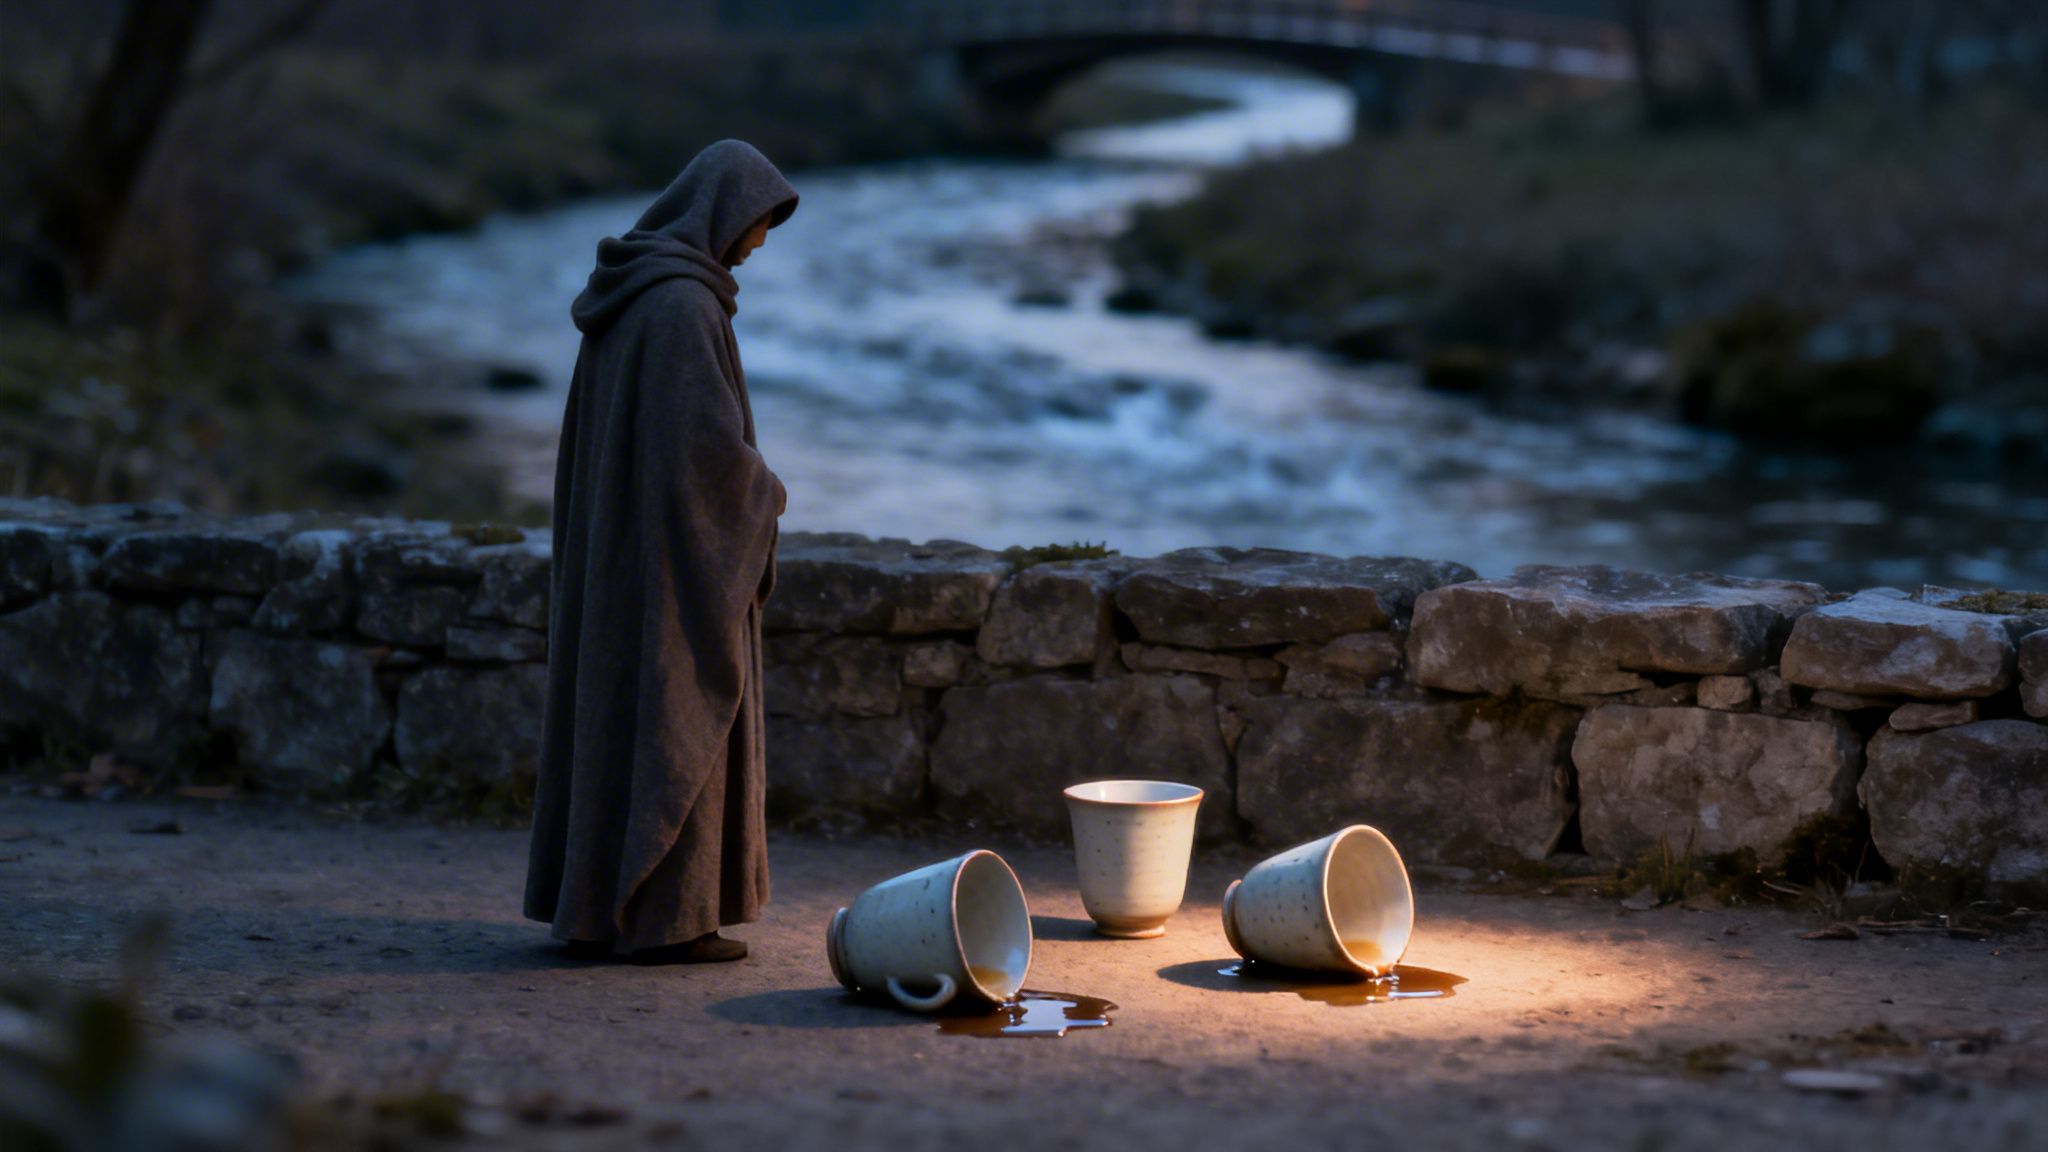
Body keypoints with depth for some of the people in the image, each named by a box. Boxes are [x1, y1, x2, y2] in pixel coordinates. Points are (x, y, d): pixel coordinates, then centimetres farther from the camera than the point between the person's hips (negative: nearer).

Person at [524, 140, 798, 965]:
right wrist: (765, 493, -4)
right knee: (674, 720, -2)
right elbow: (708, 437, -23)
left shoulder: (630, 290, 11)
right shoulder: (682, 304, -19)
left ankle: (591, 903, 17)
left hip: (624, 532, 9)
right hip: (673, 540, -9)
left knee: (617, 711, 12)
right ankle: (659, 918, 2)